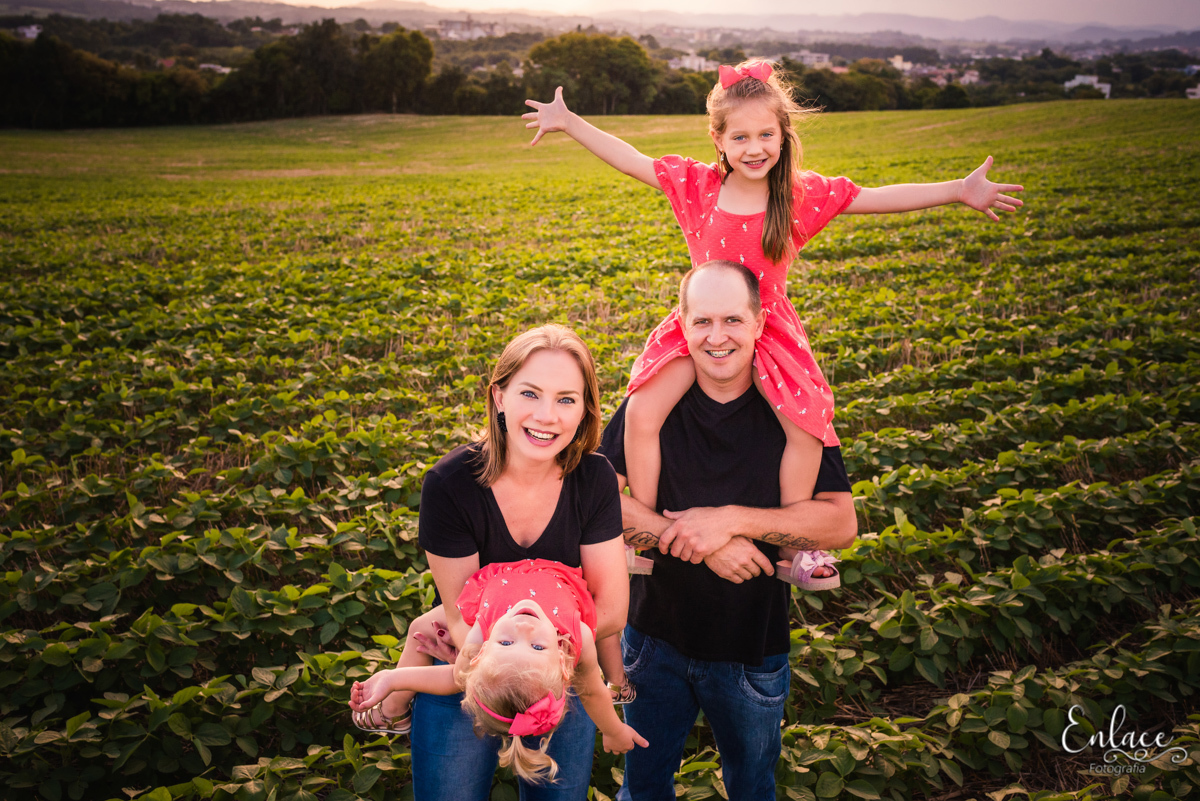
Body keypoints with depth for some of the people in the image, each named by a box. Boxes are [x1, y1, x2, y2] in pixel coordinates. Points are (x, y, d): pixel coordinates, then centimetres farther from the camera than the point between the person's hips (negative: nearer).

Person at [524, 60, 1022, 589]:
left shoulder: (802, 195, -5)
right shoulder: (697, 186, -2)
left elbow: (880, 198, -7)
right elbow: (631, 161, 3)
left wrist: (960, 190, -14)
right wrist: (566, 122, 5)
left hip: (768, 330, 0)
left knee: (808, 426, -19)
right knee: (641, 414, -20)